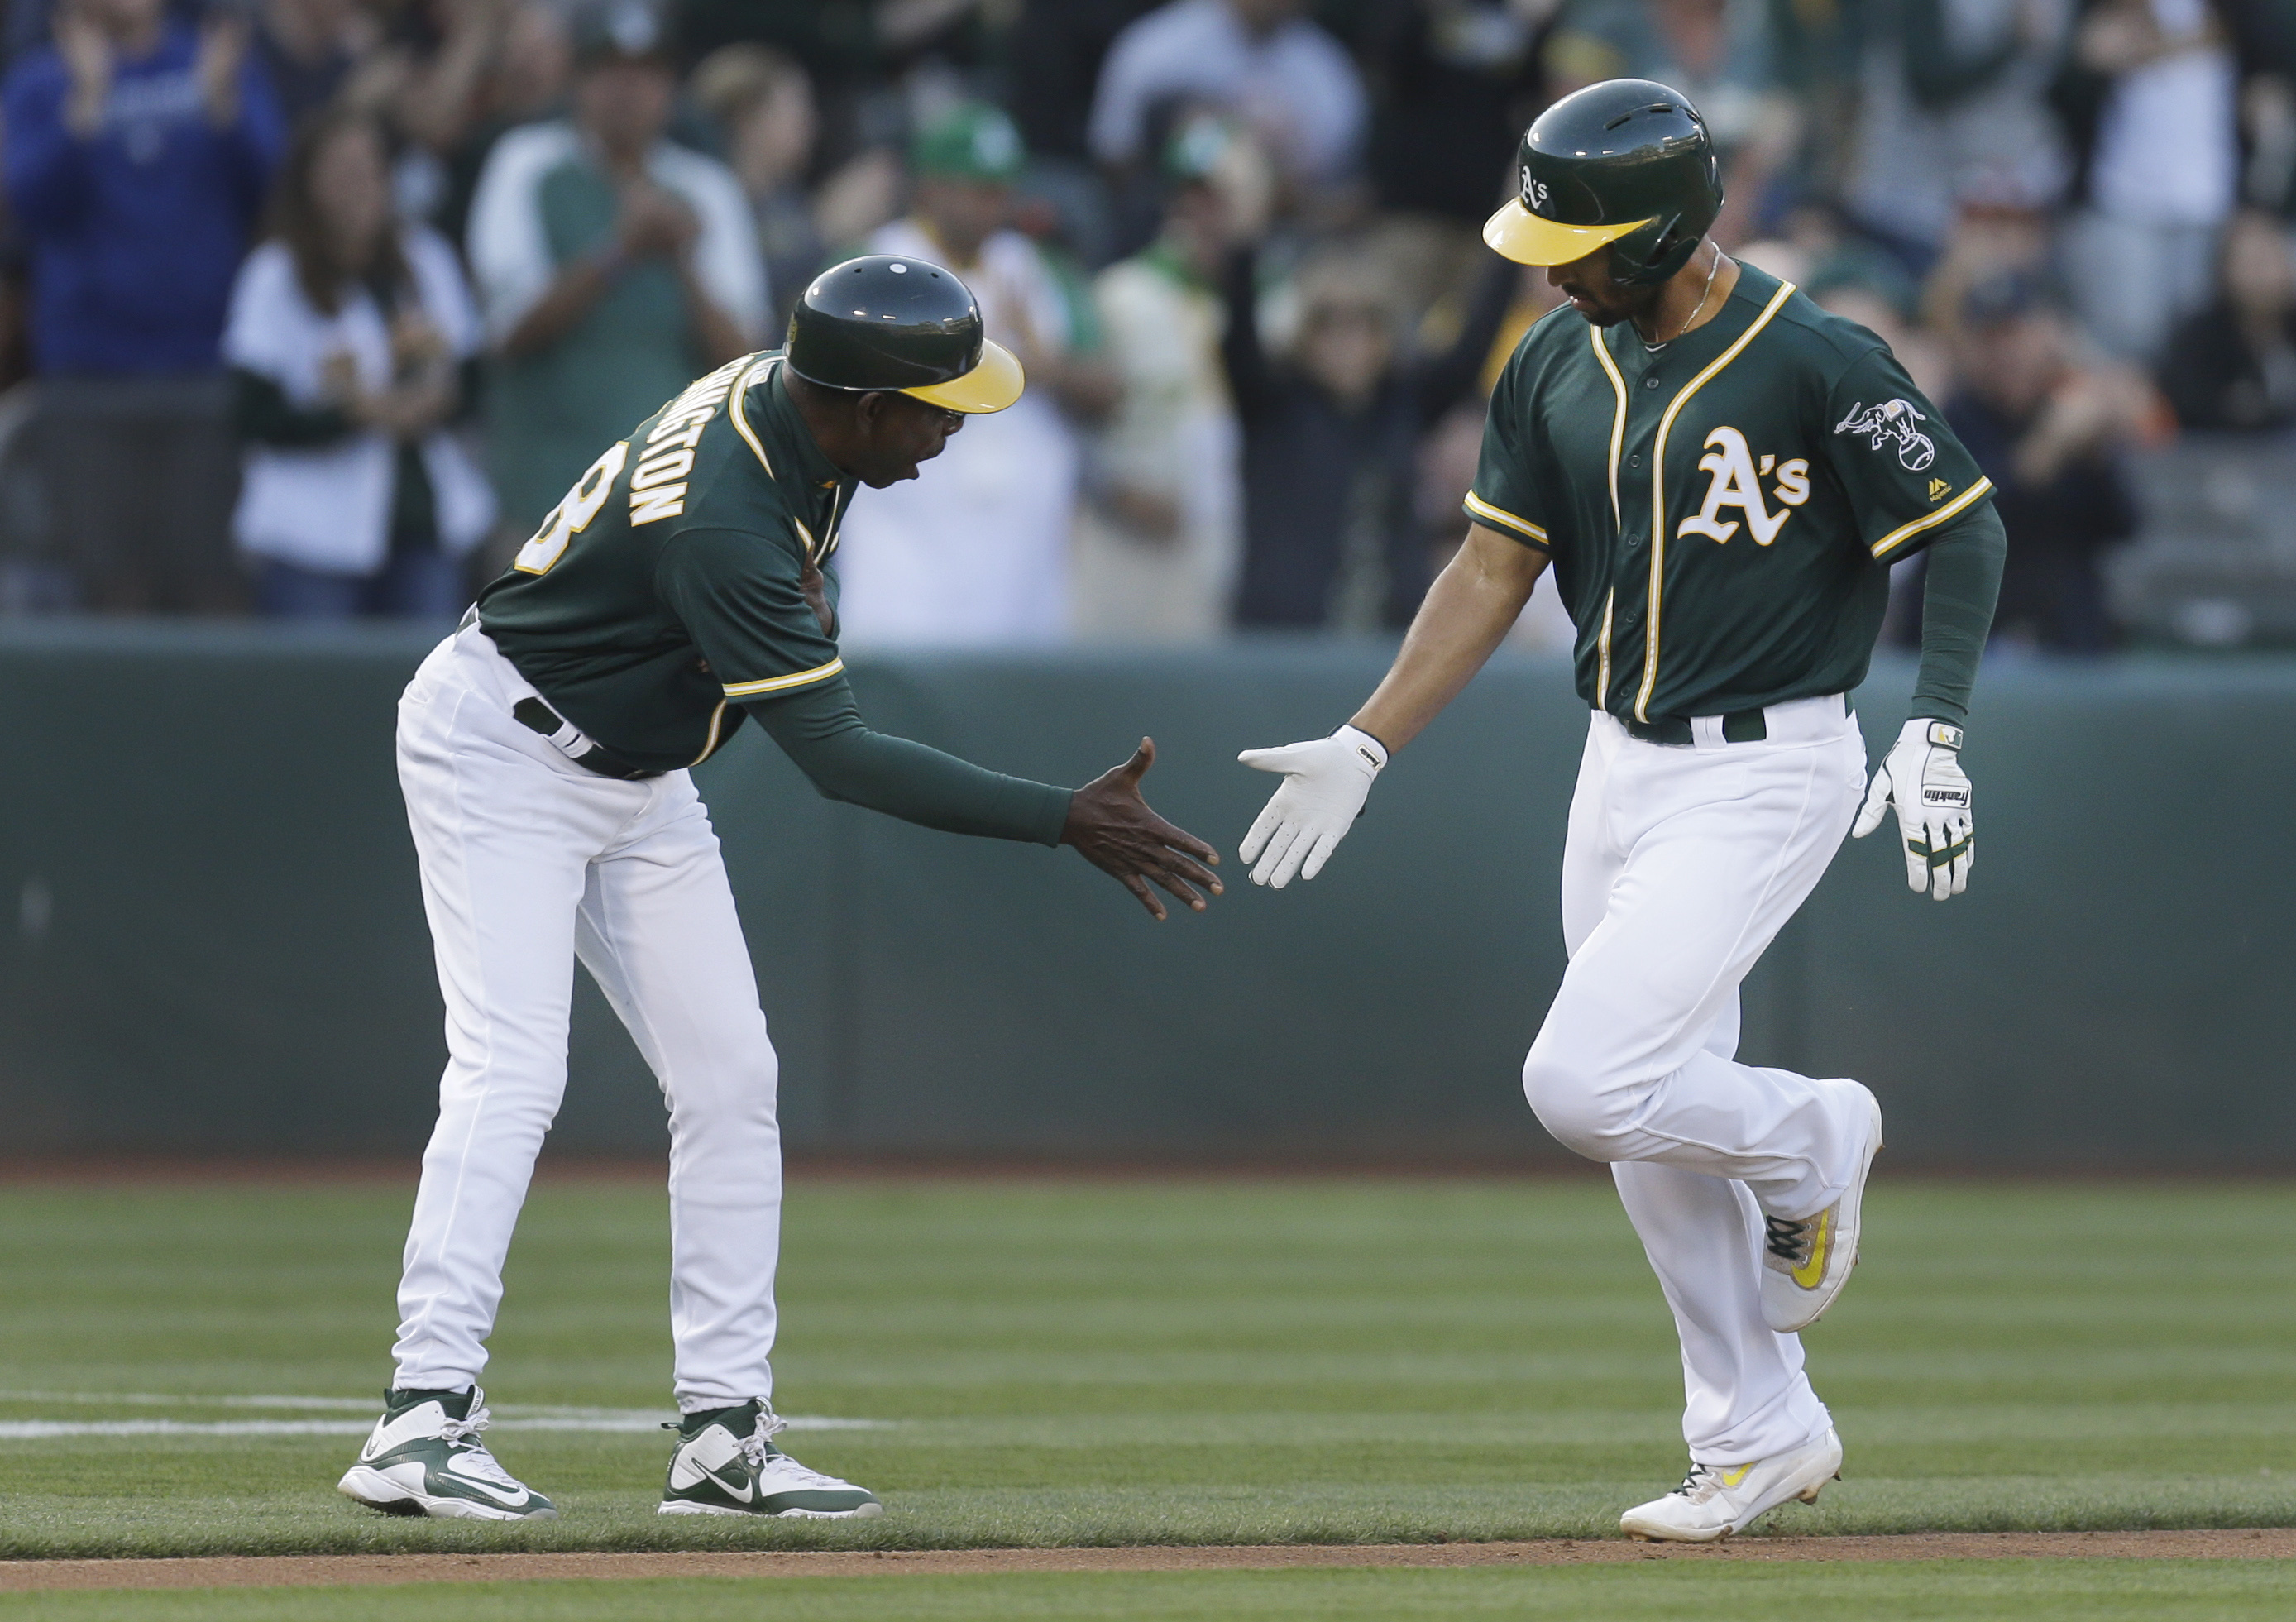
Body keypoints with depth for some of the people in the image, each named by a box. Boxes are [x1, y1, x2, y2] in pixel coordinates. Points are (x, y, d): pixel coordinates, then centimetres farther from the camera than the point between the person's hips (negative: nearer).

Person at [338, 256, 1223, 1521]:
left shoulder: (787, 400, -8)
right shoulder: (726, 523, -35)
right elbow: (834, 755, -34)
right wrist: (1067, 822, -34)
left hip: (637, 777, 9)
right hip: (502, 747, -9)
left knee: (727, 1077, 3)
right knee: (512, 1074, -21)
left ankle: (723, 1431, 4)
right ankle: (423, 1419, -25)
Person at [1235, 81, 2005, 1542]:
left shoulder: (1818, 365, -16)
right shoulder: (1561, 367, 4)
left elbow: (1966, 527, -11)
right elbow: (1498, 568, 9)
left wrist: (1938, 727, -21)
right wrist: (1363, 749, 4)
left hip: (1766, 774, -7)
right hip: (1623, 767, 7)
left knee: (1587, 1087, -18)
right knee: (1656, 1126, 11)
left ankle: (1809, 1141, 11)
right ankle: (1761, 1436, 24)